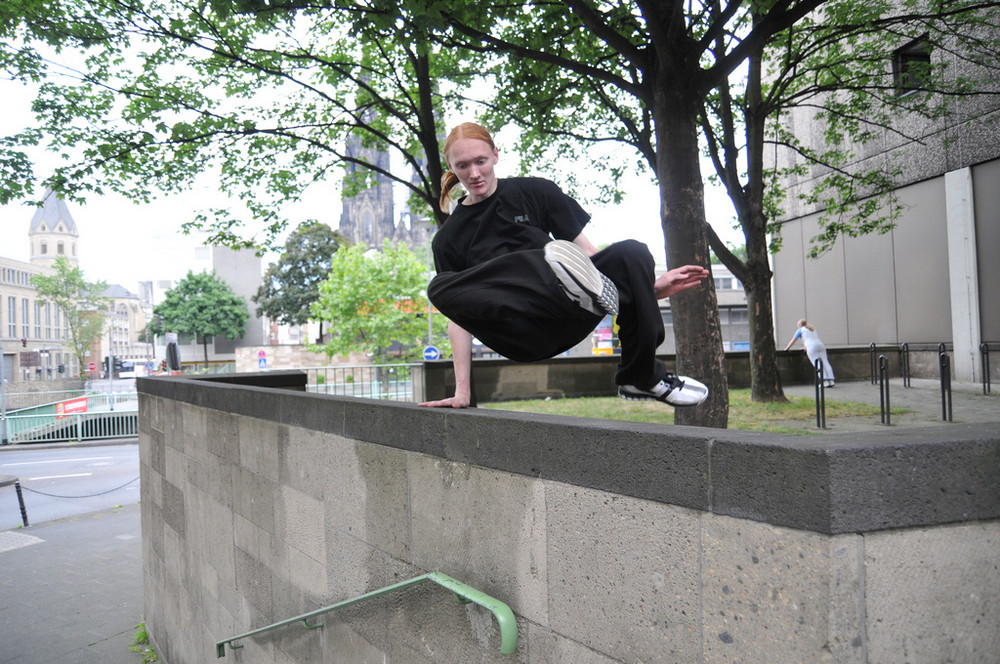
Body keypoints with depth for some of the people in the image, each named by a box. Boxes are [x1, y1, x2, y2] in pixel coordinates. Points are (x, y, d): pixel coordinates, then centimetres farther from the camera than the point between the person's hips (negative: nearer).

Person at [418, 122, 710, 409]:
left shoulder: (535, 192, 10)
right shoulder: (448, 239, 9)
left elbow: (586, 253, 8)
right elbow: (459, 316, 6)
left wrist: (650, 286, -2)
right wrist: (462, 390, -2)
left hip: (567, 321, 1)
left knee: (632, 253, -24)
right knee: (440, 288, -29)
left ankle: (642, 377, -10)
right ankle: (586, 293, -42)